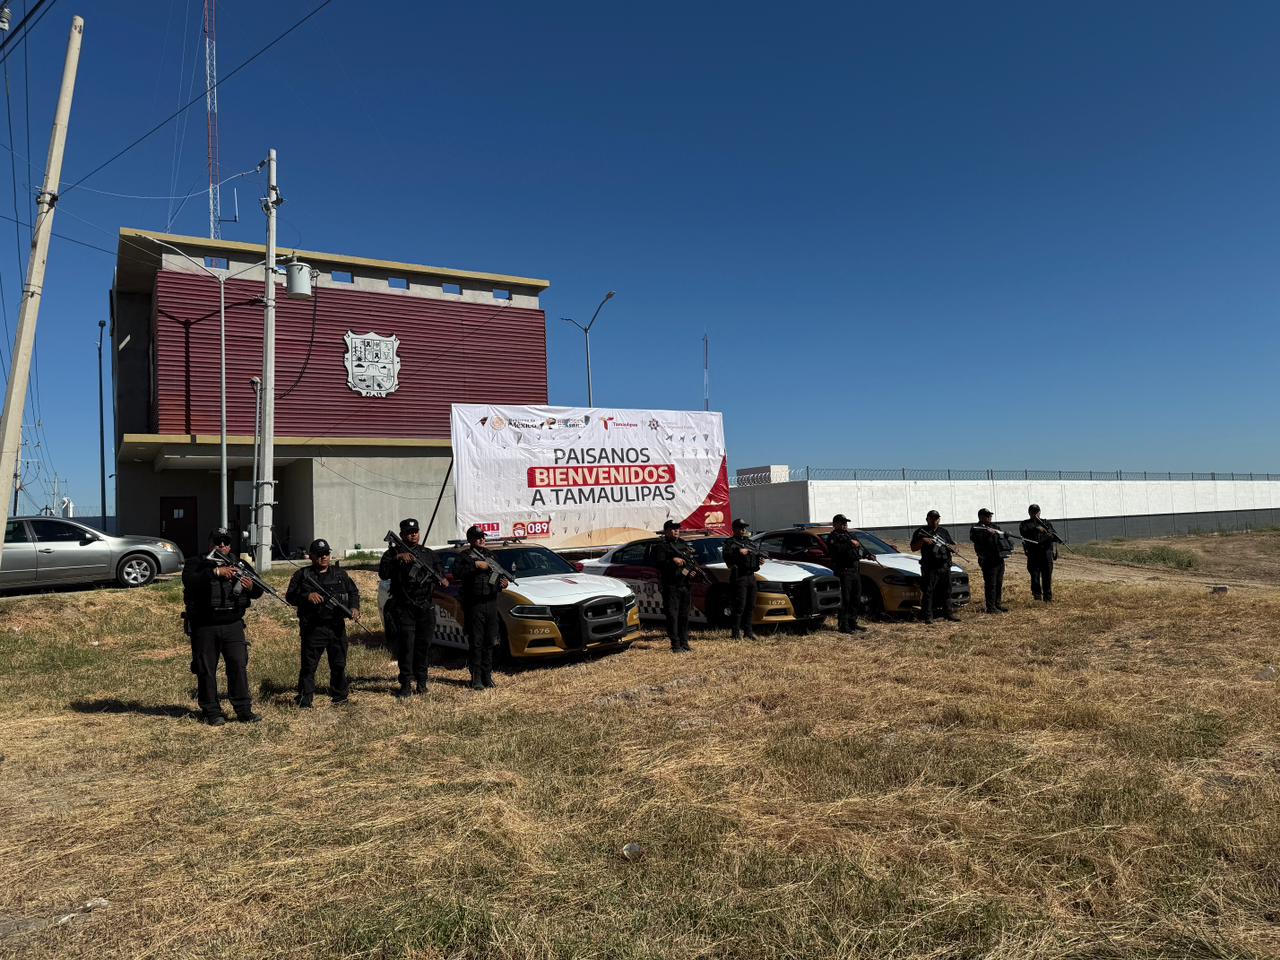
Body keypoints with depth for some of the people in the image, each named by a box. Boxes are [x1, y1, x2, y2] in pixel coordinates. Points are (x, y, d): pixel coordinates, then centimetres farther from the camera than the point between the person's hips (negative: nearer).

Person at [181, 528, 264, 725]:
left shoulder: (236, 566, 14)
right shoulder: (196, 564, 3)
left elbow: (257, 592, 14)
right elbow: (190, 581, -20)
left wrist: (252, 587, -10)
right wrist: (215, 572, -28)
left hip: (233, 626, 3)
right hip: (204, 628, -2)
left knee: (239, 666, -2)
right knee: (206, 670, 4)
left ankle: (244, 711, 3)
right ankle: (211, 712, 14)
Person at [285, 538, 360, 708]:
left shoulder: (340, 573, 10)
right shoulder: (303, 575, 2)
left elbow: (354, 592, 15)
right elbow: (290, 596, -2)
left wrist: (354, 607, -2)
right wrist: (307, 596, -19)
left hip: (337, 627, 3)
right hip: (312, 628, -3)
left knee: (339, 664, 11)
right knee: (309, 665, -1)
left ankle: (340, 697, 25)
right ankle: (304, 701, 7)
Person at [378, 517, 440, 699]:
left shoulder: (428, 553, 15)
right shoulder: (393, 553, 2)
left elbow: (438, 574, 19)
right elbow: (383, 574, -12)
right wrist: (398, 558, -21)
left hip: (426, 608, 4)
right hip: (404, 608, -4)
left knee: (424, 646, 7)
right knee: (406, 646, -8)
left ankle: (421, 682, 18)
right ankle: (406, 685, -4)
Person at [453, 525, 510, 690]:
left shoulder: (489, 556, 18)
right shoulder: (465, 556, -1)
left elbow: (497, 577, 24)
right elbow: (456, 572, -18)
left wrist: (502, 584, 3)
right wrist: (475, 565, -21)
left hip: (491, 604, 6)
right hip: (474, 606, -6)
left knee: (490, 642, 9)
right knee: (475, 643, -2)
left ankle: (487, 675, 17)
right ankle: (476, 678, 3)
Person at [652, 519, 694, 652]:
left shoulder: (683, 544, 19)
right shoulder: (661, 546, -1)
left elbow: (693, 560, 22)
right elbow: (659, 564, -12)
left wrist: (693, 569, 3)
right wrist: (673, 561, -23)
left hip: (685, 586, 6)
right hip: (671, 586, -6)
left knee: (684, 616, 10)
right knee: (672, 616, -6)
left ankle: (684, 644, 16)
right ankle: (675, 645, -4)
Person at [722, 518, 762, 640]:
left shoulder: (749, 542, 19)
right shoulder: (730, 542, -2)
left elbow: (757, 553, 27)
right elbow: (725, 555, -18)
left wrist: (761, 560, 7)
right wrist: (739, 552, -25)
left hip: (751, 576, 7)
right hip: (739, 577, -7)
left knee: (751, 606, 11)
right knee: (740, 606, -9)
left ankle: (748, 631, 20)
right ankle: (736, 632, -3)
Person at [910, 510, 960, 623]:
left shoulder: (944, 531, 17)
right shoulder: (921, 532, 4)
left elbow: (954, 546, 19)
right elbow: (913, 548, 0)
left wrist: (950, 547, -5)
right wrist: (923, 541, -16)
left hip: (945, 567, 4)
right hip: (929, 567, -4)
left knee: (946, 591, 11)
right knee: (928, 592, -6)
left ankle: (948, 613, 21)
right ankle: (927, 616, -4)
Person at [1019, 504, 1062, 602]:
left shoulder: (1047, 523, 16)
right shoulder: (1024, 524, 8)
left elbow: (1056, 536, 8)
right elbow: (1024, 533, -13)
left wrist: (1053, 536, -15)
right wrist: (1036, 529, -24)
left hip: (1047, 554, 1)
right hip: (1033, 554, -1)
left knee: (1047, 576, 0)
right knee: (1035, 575, -3)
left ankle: (1048, 598, 5)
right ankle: (1037, 595, 9)